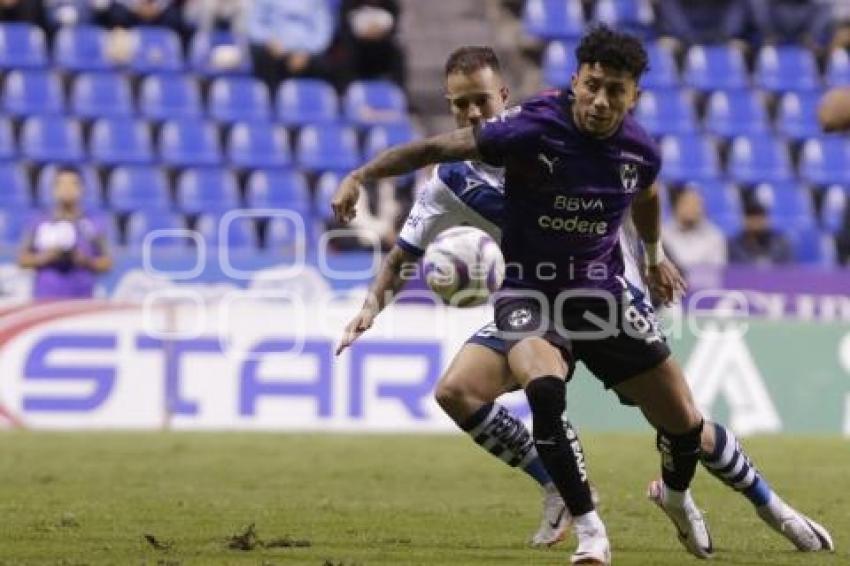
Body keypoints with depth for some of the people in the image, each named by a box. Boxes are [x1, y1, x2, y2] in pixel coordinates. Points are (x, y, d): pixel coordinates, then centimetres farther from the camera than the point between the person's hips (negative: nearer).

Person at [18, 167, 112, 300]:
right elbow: (22, 259, 10)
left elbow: (106, 263, 9)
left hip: (80, 301, 0)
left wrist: (87, 261, -10)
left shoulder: (93, 225, 8)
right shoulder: (39, 224, 8)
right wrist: (43, 258, -9)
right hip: (46, 299, 0)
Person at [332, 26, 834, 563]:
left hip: (602, 289, 4)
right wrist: (361, 176, -35)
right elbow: (438, 147, -25)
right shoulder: (534, 128, -22)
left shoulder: (640, 150, -7)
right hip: (529, 289, -4)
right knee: (545, 391, -34)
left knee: (684, 422, 6)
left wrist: (654, 254, 35)